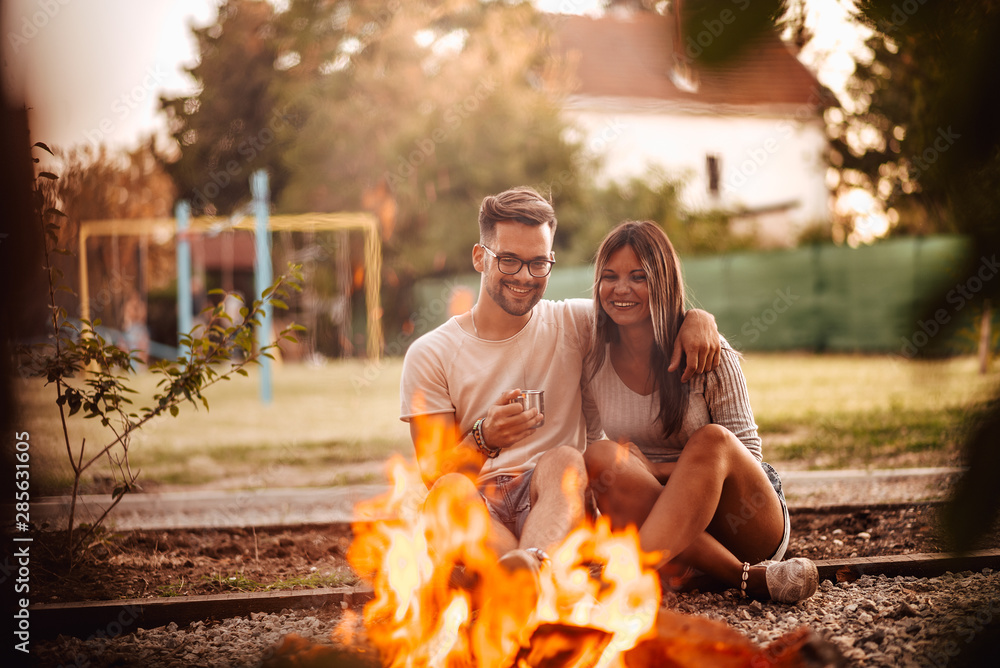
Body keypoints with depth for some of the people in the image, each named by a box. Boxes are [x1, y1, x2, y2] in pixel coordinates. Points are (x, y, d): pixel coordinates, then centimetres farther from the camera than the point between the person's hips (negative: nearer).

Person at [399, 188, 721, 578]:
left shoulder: (574, 325, 13)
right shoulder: (430, 355, 7)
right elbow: (433, 473, 1)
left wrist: (697, 318, -4)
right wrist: (484, 439, -21)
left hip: (557, 501, 0)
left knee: (563, 458, -32)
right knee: (451, 488, -34)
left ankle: (529, 563, -63)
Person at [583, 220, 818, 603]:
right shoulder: (595, 361, 3)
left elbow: (745, 453, -6)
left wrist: (657, 470, -18)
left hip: (744, 526, -2)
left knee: (712, 440, -33)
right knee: (600, 457, -28)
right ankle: (747, 578, -33)